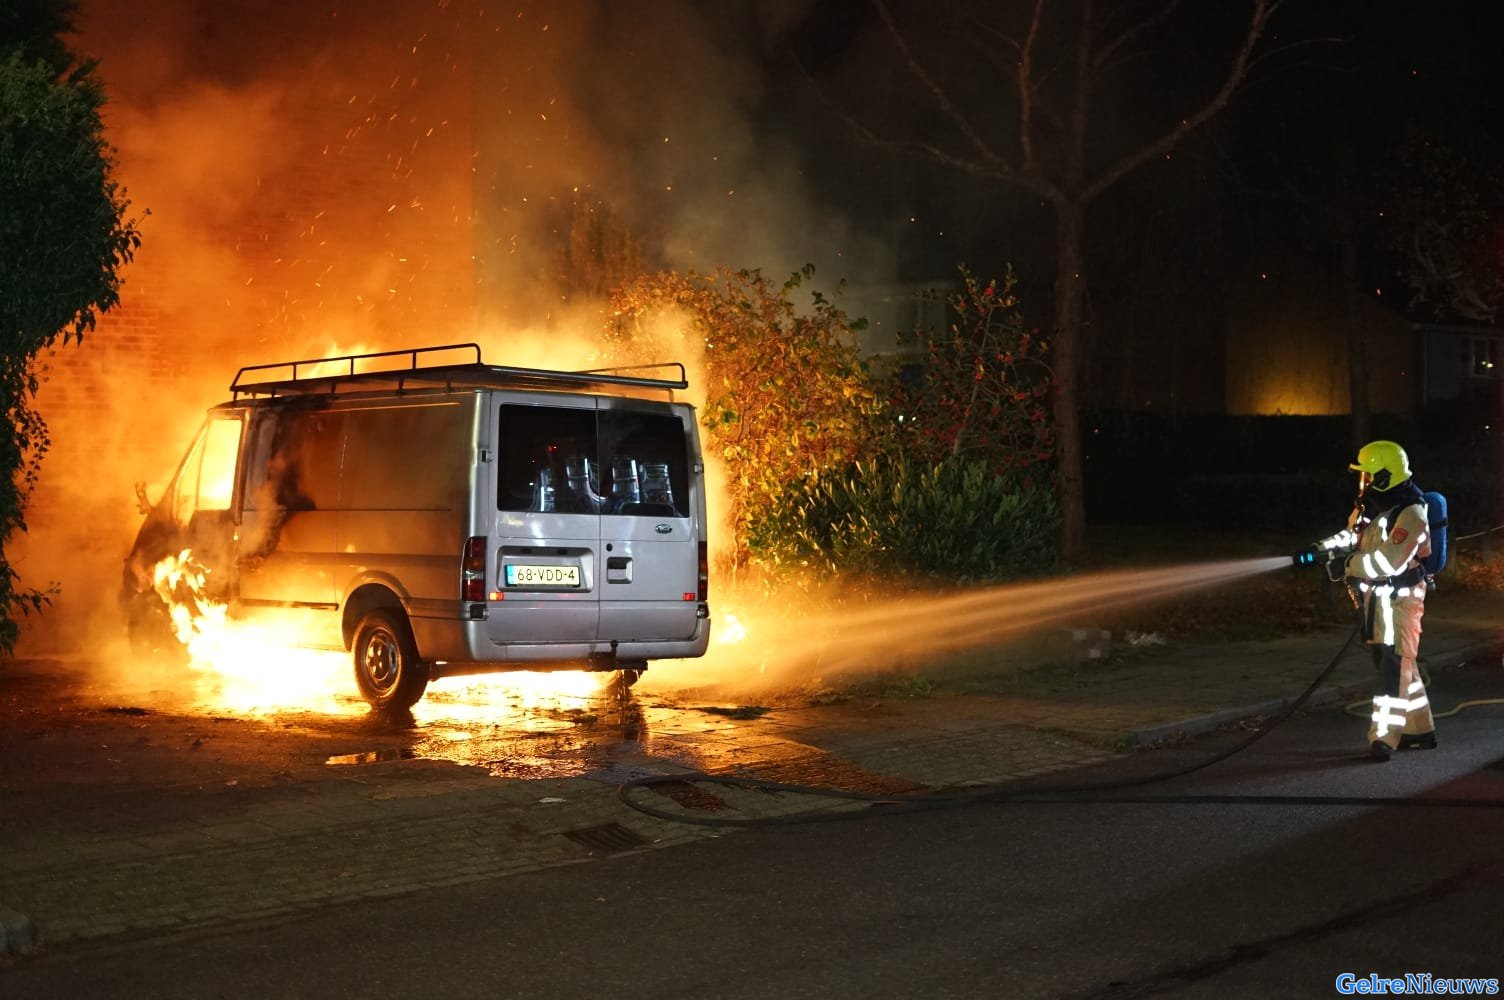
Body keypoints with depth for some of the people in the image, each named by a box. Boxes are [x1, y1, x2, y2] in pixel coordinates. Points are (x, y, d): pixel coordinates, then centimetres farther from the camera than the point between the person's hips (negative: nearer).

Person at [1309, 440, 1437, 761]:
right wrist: (1322, 548, -7)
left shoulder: (1409, 514, -19)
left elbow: (1389, 560, -27)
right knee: (1400, 665, 14)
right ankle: (1420, 730, 23)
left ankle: (1384, 737, -12)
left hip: (1400, 599, -9)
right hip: (1377, 598, 9)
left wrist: (1350, 566, -18)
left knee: (1393, 666, -10)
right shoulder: (1372, 506, 10)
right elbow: (1351, 536, 11)